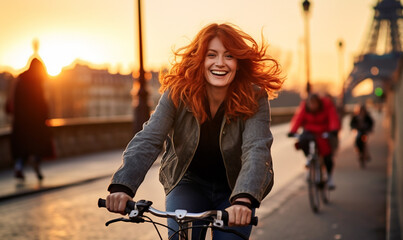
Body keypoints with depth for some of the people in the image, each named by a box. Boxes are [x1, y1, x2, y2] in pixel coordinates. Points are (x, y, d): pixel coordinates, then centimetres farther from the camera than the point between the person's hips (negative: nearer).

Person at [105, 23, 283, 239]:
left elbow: (256, 150, -34)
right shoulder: (177, 94, -18)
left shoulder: (254, 99, -21)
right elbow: (148, 140, -28)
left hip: (234, 189, 0)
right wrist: (122, 186, -45)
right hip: (189, 183, 0)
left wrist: (243, 199, -53)